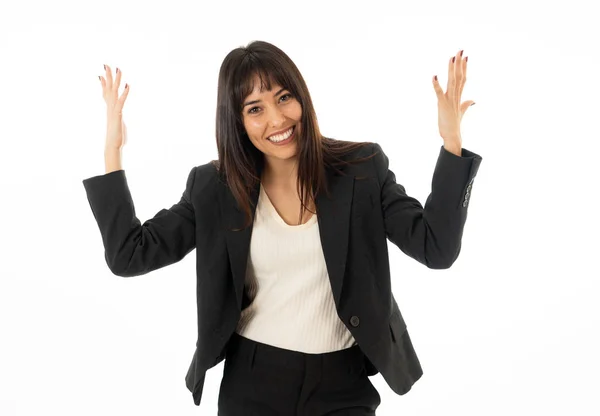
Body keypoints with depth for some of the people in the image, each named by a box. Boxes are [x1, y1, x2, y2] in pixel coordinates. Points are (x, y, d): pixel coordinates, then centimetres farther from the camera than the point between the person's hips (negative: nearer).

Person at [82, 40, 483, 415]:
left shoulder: (361, 168, -6)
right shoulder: (214, 188, -3)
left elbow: (436, 248, -12)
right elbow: (130, 254, -5)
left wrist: (451, 141, -19)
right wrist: (113, 151, -10)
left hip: (342, 383, -1)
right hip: (251, 382, 1)